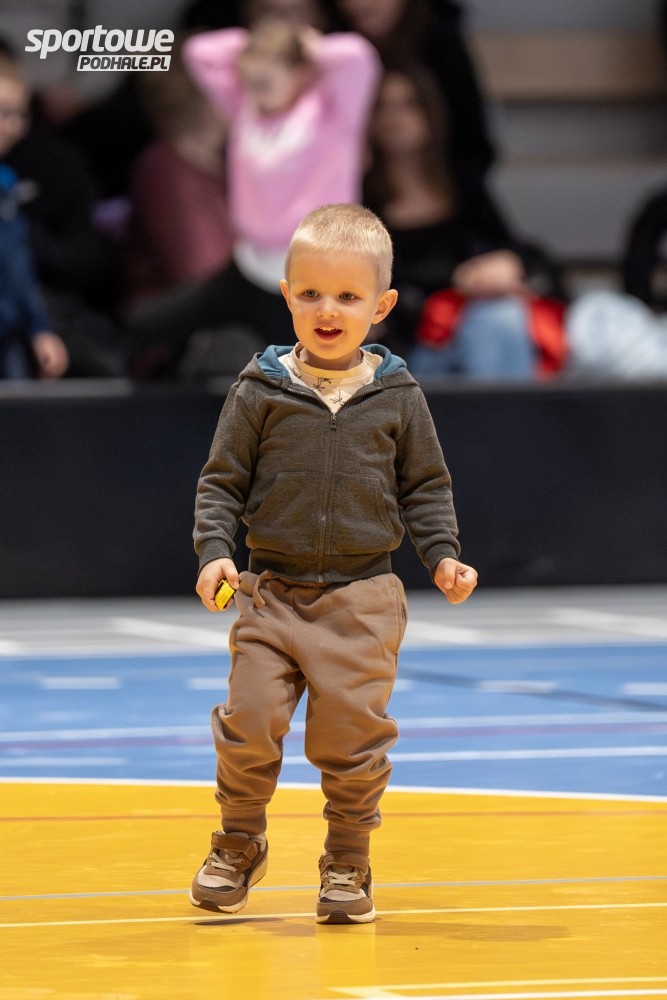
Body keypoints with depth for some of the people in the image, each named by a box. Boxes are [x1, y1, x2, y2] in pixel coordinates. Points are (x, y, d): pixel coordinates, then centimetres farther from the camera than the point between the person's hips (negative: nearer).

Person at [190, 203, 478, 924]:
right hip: (272, 592, 0)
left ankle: (348, 863, 15)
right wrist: (215, 550, -10)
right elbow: (222, 480, 4)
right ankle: (239, 845, 17)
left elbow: (426, 487, 10)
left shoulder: (397, 397, 3)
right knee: (249, 722, -7)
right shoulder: (260, 392, 0)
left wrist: (443, 556, -3)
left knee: (352, 732, -3)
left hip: (363, 599, 0)